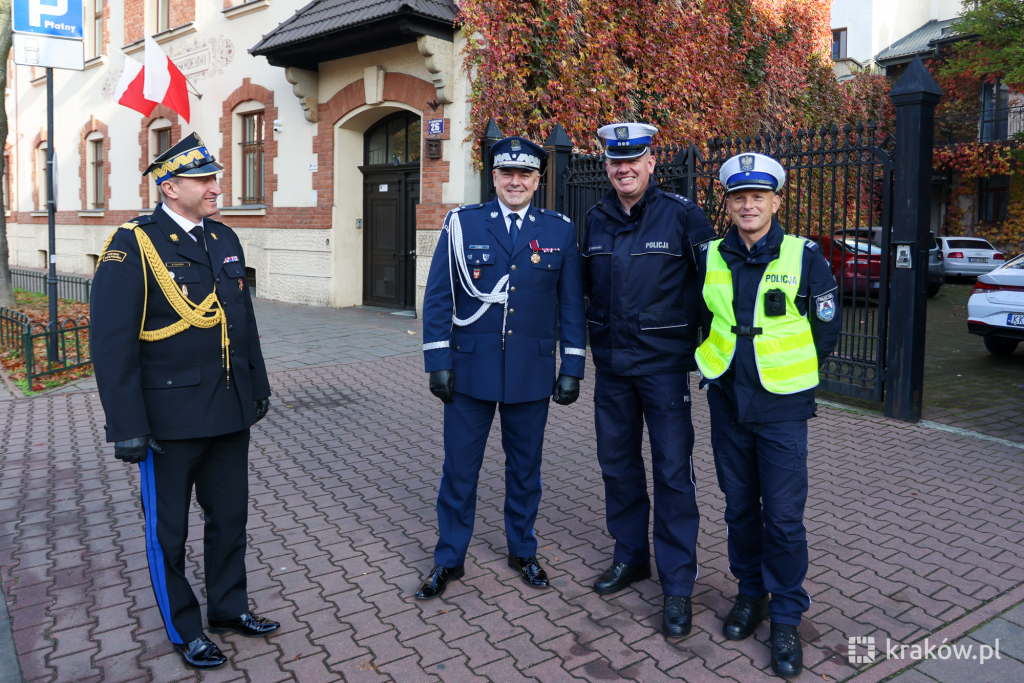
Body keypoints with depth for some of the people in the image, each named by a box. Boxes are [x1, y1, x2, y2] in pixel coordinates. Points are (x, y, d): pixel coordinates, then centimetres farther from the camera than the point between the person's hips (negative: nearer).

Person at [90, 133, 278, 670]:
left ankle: (228, 606, 38)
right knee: (167, 529, 12)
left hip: (230, 411, 6)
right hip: (171, 418, -6)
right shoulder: (132, 245, -12)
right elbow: (112, 343, -15)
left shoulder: (225, 239, 8)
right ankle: (183, 628, 30)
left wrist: (258, 386, 15)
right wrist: (127, 426, -17)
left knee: (230, 515, 18)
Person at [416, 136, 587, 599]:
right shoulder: (462, 224, 0)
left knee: (525, 466, 15)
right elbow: (438, 297, 0)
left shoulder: (560, 231, 3)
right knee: (459, 467, 8)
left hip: (532, 371, 1)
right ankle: (449, 560, 26)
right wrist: (438, 362, -6)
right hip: (471, 369, -1)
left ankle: (522, 551, 35)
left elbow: (571, 305, 5)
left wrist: (572, 368, 1)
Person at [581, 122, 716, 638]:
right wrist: (597, 330, 6)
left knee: (673, 473, 0)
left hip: (663, 363, -5)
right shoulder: (596, 219, 7)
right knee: (618, 463, 14)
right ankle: (630, 556, 33)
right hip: (610, 363, 5)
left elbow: (710, 283, -4)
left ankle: (677, 586, 12)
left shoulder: (681, 214, -7)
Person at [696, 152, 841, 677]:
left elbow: (826, 327, 3)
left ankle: (786, 617, 17)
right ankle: (750, 592, 33)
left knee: (784, 516, 0)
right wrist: (717, 364, 9)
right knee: (740, 507, 14)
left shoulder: (804, 256, -4)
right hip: (727, 403, 3)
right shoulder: (709, 258, 3)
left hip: (782, 407, -3)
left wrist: (789, 372, 4)